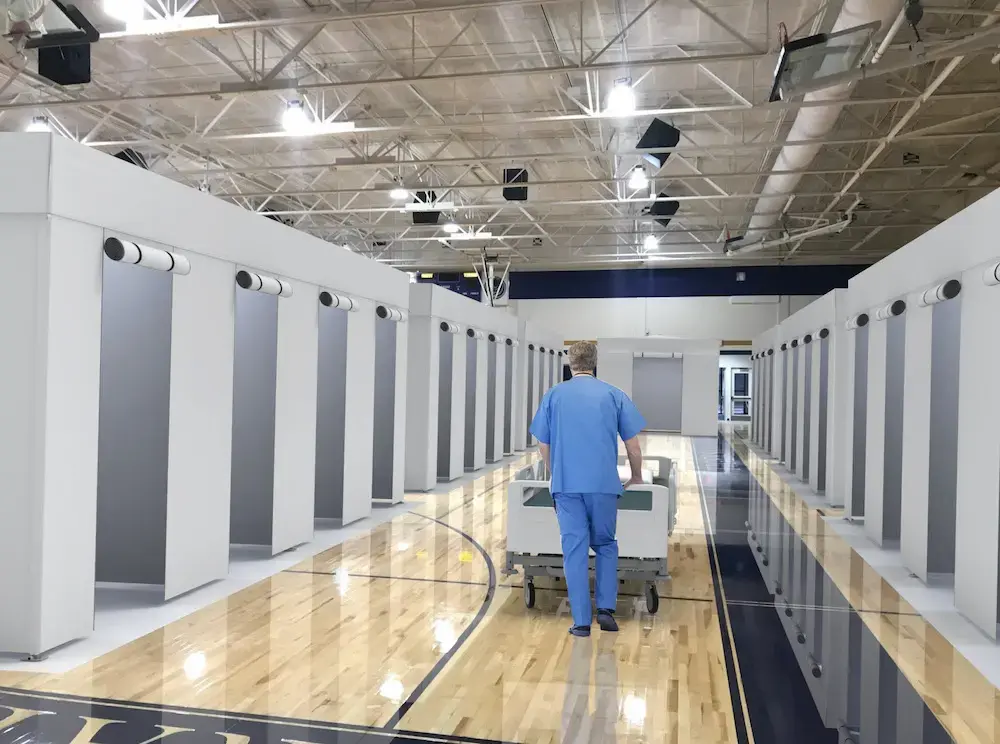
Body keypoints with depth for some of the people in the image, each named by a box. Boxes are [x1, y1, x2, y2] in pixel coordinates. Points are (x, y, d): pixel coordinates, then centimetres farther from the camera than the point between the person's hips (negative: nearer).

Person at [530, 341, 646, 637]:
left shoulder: (553, 396, 8)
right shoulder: (614, 395, 6)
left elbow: (544, 446, 11)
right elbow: (633, 445, 7)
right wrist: (636, 477, 23)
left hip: (567, 483, 0)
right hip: (603, 483, 0)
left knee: (574, 549, 4)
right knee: (605, 545, 16)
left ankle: (581, 620, 5)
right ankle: (606, 608, 7)